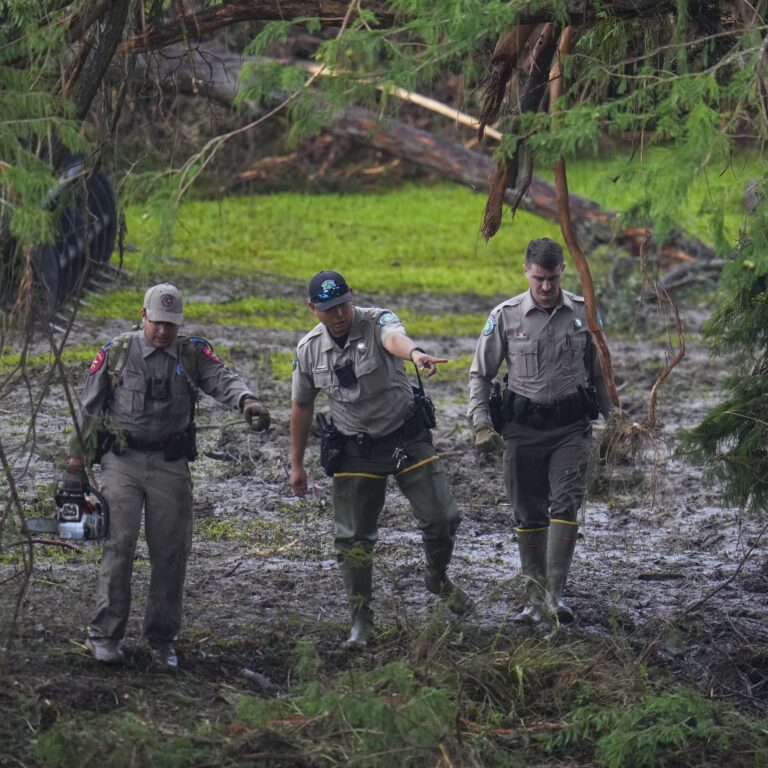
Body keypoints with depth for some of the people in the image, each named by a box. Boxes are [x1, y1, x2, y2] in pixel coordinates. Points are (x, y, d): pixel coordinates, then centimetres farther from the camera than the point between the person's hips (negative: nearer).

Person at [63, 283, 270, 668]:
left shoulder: (192, 354, 5)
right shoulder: (116, 353, 1)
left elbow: (222, 379, -14)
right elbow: (89, 409, 6)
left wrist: (246, 401, -36)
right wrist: (75, 463, 4)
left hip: (171, 464, 2)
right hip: (122, 462, -2)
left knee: (171, 551, 3)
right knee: (119, 543, -12)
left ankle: (162, 639, 14)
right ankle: (105, 635, -5)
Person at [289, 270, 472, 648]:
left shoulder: (377, 323, -16)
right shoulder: (309, 349, -5)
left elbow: (395, 338, -42)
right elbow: (301, 406, 8)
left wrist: (414, 352, -67)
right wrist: (296, 464, 11)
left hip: (406, 436, -2)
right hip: (356, 449, 2)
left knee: (441, 517, -3)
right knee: (352, 538, 1)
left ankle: (438, 578, 27)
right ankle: (361, 618, 17)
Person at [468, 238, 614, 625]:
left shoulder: (583, 313, 0)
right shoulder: (505, 316, -3)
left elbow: (599, 371, 13)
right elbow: (480, 374, 4)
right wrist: (481, 425, -6)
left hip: (571, 426, 0)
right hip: (522, 427, 0)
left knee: (565, 506, -13)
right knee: (529, 515, 6)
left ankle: (554, 593, -17)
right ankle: (534, 596, 16)